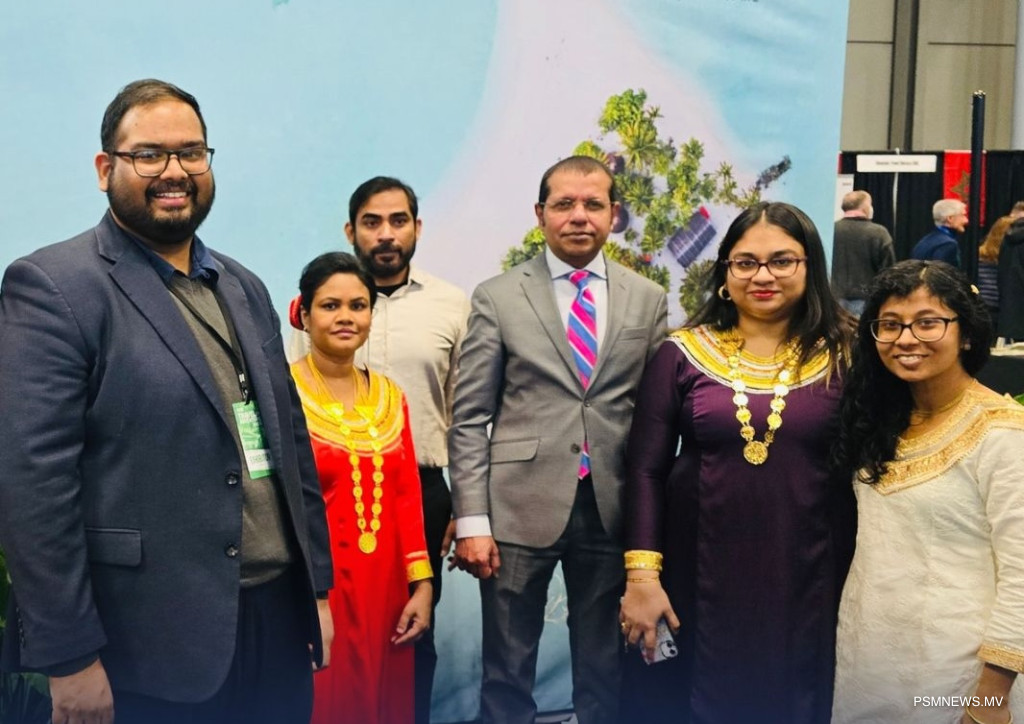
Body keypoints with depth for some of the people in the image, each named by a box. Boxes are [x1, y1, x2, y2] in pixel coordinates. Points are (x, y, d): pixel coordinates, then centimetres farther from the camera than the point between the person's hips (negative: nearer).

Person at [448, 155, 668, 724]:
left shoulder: (649, 300, 6)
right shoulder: (497, 297, 0)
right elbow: (470, 419, -2)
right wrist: (472, 521, -8)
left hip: (612, 511, 2)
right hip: (519, 509, -2)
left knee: (605, 673, 15)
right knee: (507, 672, 10)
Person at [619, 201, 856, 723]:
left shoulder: (843, 356, -1)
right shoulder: (683, 353, -1)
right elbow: (645, 469, -1)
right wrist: (641, 575, -7)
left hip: (806, 577, 0)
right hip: (699, 573, 0)